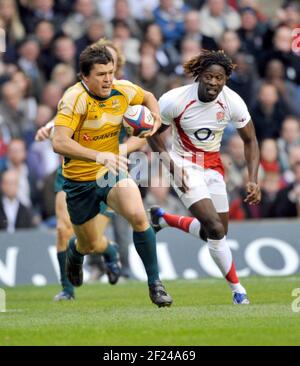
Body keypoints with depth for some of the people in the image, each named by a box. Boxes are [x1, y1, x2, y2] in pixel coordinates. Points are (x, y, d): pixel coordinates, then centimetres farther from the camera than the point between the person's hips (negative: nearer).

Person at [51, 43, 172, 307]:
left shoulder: (123, 90, -8)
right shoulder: (75, 98, -24)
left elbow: (148, 97, 16)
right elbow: (59, 142, -35)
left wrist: (156, 116, -6)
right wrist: (99, 156, -46)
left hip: (112, 172, 3)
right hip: (80, 180, -2)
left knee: (138, 216, -26)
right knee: (92, 245, 11)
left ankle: (155, 282, -13)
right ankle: (75, 250, 51)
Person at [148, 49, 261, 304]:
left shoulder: (232, 102, -16)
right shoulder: (174, 100, -22)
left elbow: (250, 141, -5)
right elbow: (153, 133, -7)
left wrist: (253, 181, -16)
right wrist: (171, 165, -18)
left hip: (213, 165, 5)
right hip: (186, 165, -5)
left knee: (217, 233, 10)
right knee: (215, 228, -19)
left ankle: (163, 217, 33)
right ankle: (238, 290, -5)